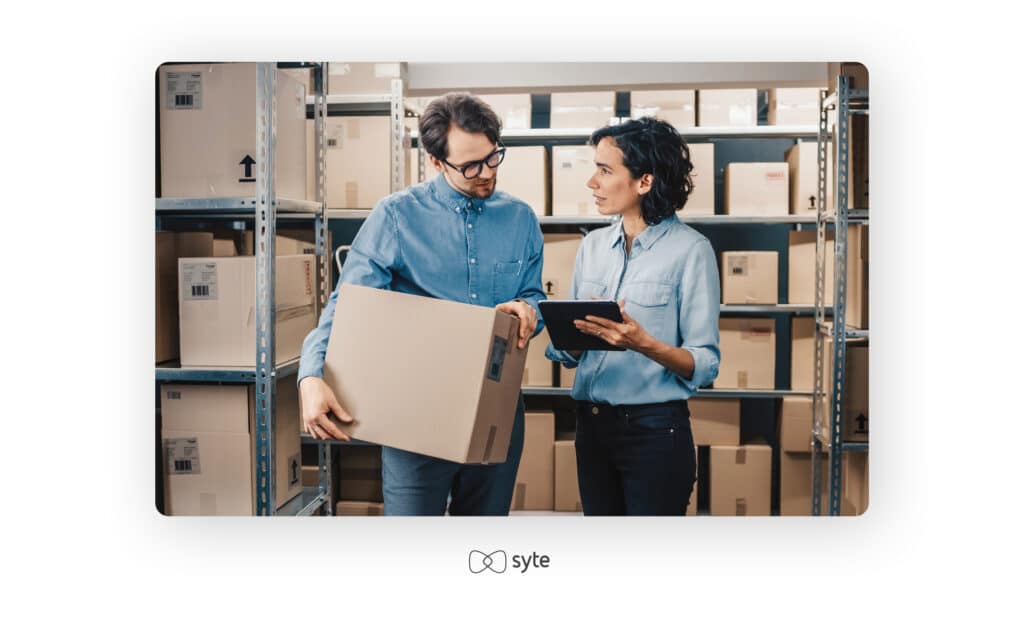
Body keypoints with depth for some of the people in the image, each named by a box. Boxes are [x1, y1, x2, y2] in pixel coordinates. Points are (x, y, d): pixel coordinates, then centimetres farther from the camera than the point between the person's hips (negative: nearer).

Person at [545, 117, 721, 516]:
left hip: (655, 428, -5)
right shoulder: (593, 246, 7)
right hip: (591, 424, 5)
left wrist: (644, 344, -27)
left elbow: (705, 364, -11)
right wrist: (577, 332, -12)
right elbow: (568, 353, 9)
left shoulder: (690, 249, -9)